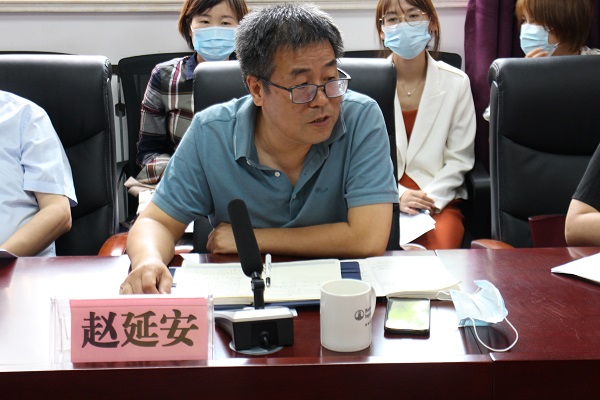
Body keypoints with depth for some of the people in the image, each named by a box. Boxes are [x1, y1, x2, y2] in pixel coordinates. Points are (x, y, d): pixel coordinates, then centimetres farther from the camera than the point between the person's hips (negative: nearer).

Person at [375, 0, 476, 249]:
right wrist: (397, 195, -15)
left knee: (439, 246, -30)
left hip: (438, 201, 1)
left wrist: (431, 197, -11)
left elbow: (459, 159, 4)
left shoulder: (456, 83, 3)